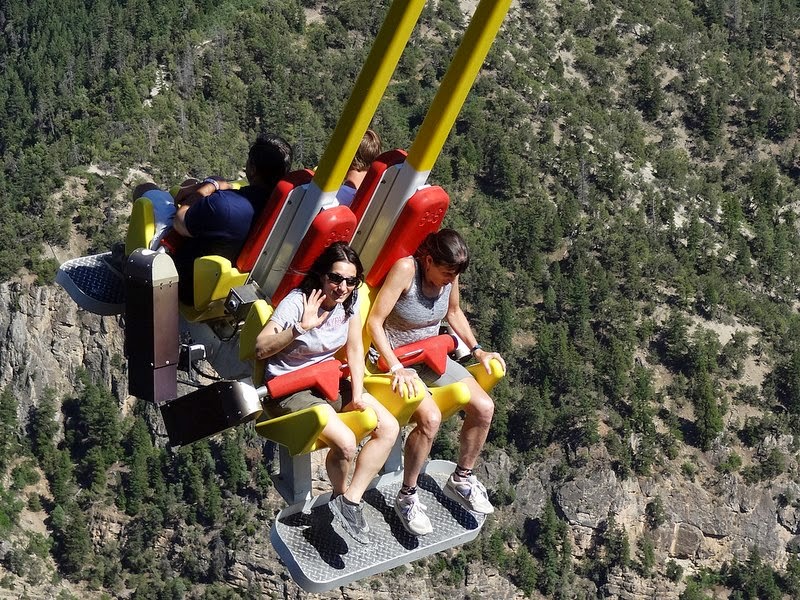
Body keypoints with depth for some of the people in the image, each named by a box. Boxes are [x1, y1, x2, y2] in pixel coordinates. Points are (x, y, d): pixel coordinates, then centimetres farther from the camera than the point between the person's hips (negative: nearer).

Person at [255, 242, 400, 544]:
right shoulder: (297, 302, -20)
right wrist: (301, 328, -38)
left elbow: (355, 349, 4)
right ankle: (340, 495, 5)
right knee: (345, 442, -27)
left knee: (389, 428, -8)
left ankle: (351, 500, -3)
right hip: (287, 390, -7)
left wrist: (357, 393, -8)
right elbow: (260, 349, -26)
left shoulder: (350, 301, -2)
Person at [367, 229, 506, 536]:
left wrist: (477, 350, 5)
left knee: (484, 407, -7)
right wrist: (396, 368, -32)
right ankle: (406, 497, -12)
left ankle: (461, 479, 15)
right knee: (430, 418, -31)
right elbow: (374, 321, -26)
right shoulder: (405, 269, -27)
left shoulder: (449, 274, -8)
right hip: (394, 358, -7)